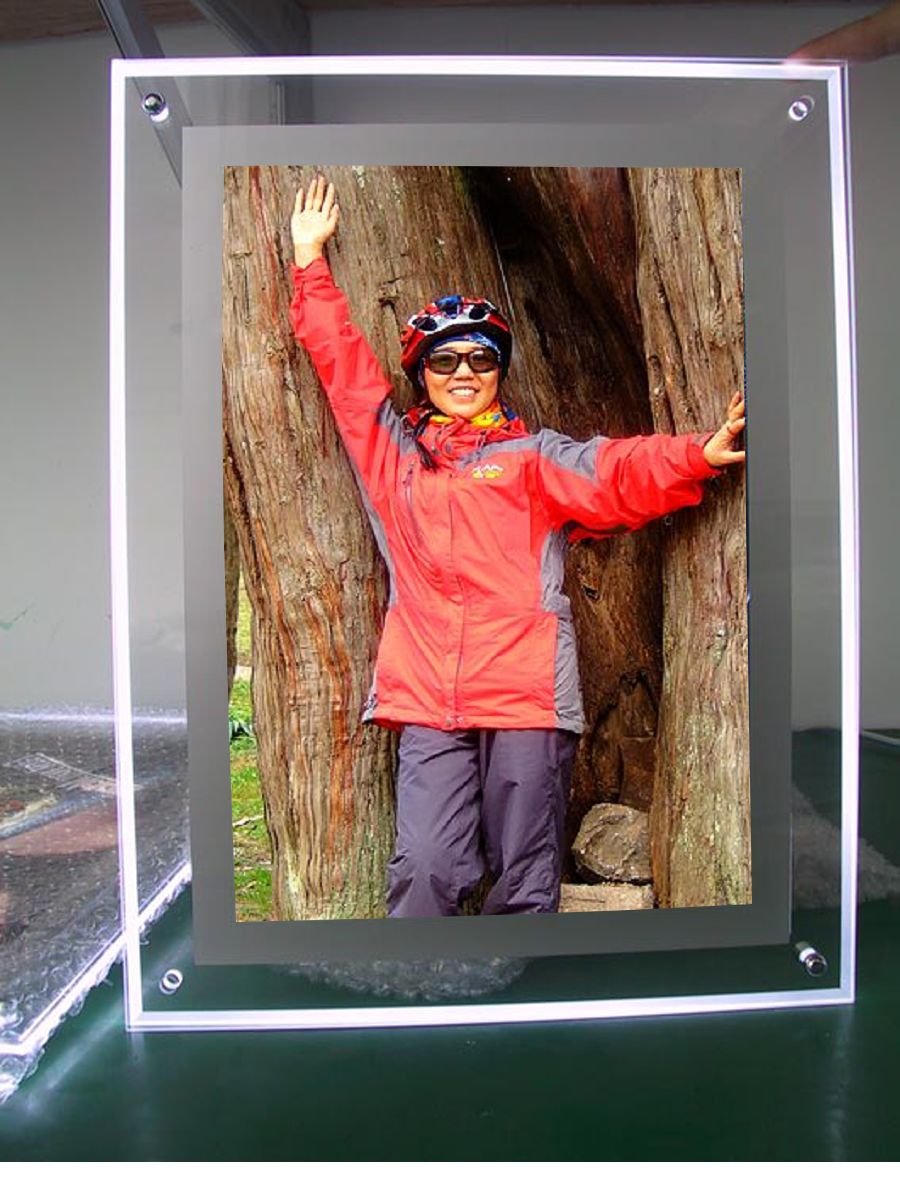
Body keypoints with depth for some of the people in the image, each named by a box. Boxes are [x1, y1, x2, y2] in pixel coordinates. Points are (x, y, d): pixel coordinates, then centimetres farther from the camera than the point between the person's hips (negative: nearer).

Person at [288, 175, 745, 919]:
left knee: (525, 882, 5)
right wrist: (312, 260, 25)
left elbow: (623, 473, -3)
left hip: (527, 691, -1)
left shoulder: (536, 457, 11)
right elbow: (343, 364, 22)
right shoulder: (393, 452, 17)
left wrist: (697, 455, -22)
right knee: (425, 870, -4)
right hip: (426, 695, 2)